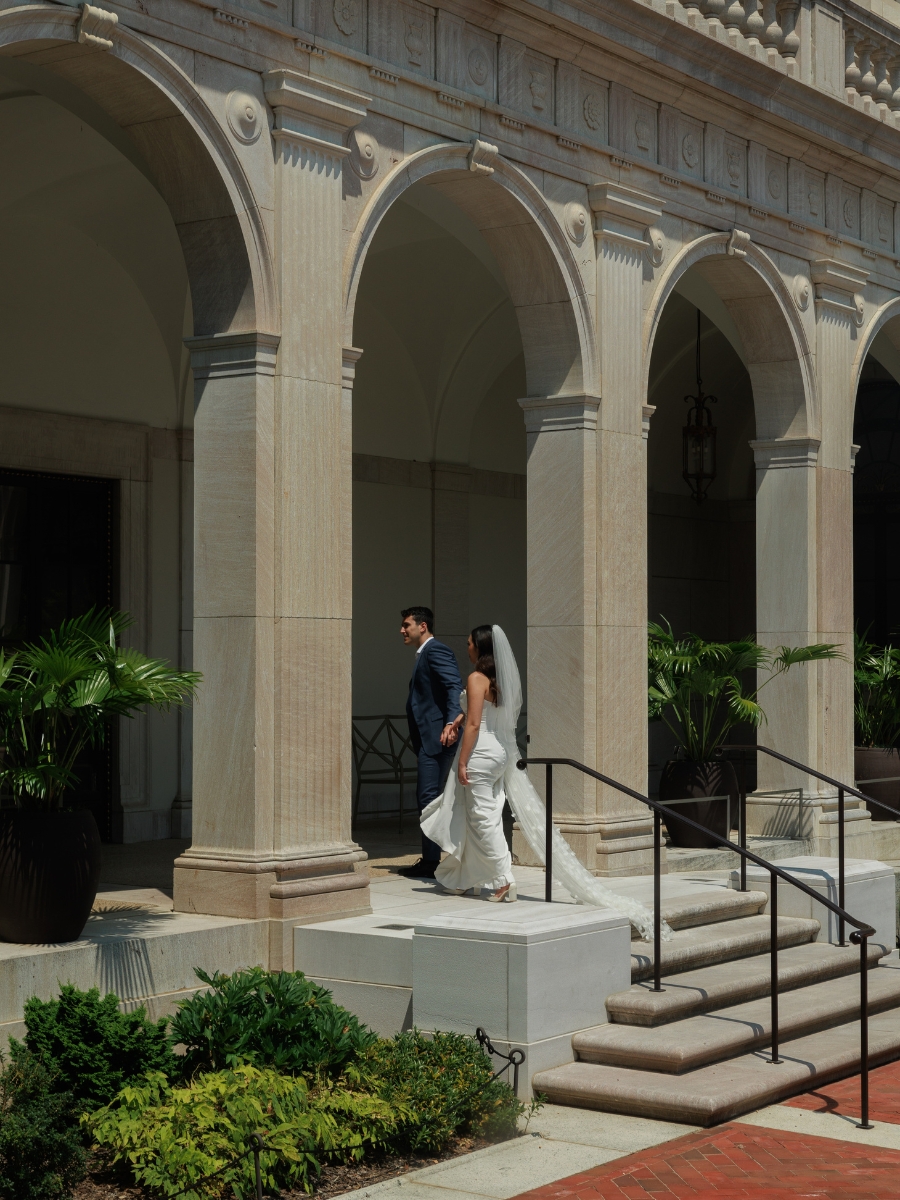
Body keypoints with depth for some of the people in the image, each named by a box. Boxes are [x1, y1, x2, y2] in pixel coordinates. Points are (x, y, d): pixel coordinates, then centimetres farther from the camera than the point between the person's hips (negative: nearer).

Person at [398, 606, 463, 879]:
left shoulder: (436, 650, -10)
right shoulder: (424, 654, 22)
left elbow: (455, 685, -23)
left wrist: (452, 721, -35)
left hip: (437, 736, -11)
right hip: (428, 739, 11)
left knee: (429, 798, -10)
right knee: (427, 799, 13)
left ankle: (430, 863, -7)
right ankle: (429, 860, 18)